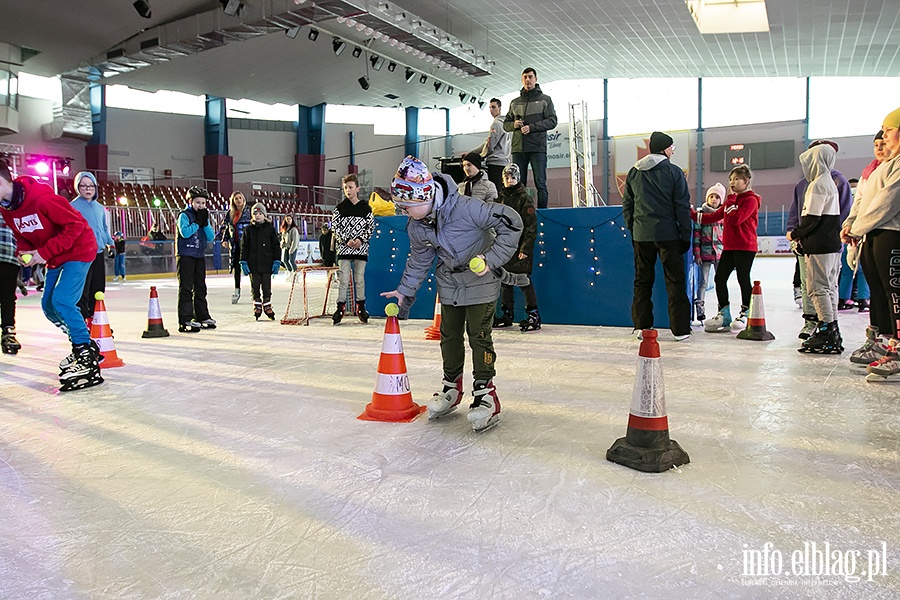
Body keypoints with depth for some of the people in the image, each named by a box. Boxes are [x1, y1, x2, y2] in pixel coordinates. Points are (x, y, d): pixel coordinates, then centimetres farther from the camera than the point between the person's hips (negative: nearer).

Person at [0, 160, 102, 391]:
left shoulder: (42, 198, -28)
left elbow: (75, 225, -25)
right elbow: (21, 236, 13)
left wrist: (45, 252, -25)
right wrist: (24, 251, -10)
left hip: (78, 250, -9)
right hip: (55, 257, 9)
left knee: (62, 301, -20)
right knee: (49, 306, 10)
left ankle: (87, 359, -13)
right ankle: (85, 345, 27)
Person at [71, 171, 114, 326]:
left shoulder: (100, 208, 15)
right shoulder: (73, 206, -4)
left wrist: (111, 244, 17)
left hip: (99, 253, 6)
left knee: (98, 289, 11)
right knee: (83, 290, -7)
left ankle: (95, 319, 21)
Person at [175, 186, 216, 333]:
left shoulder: (204, 216, 13)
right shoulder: (184, 215, -6)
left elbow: (211, 237, 4)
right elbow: (185, 232, -22)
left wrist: (205, 223, -9)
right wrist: (198, 222, -16)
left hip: (200, 255, 7)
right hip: (185, 255, -7)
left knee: (200, 287, 13)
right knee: (186, 288, -7)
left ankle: (202, 316, 22)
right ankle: (185, 321, -7)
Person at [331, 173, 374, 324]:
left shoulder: (365, 208, 5)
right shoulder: (340, 208, 4)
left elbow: (371, 226, 5)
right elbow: (335, 227, 0)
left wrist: (361, 239, -9)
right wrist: (347, 240, -11)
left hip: (361, 248, 1)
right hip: (343, 248, -1)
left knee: (360, 279, 5)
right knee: (344, 280, -2)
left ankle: (361, 307, 16)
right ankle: (340, 308, 3)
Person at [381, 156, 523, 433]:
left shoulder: (466, 208, -30)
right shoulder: (416, 227, -8)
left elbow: (511, 221, -27)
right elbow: (419, 259, 11)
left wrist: (492, 258, -30)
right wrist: (405, 291, 15)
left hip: (481, 279, -6)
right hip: (449, 282, 6)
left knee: (479, 335, -8)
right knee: (449, 334, 11)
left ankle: (485, 394, 1)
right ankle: (452, 387, 27)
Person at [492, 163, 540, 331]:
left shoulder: (524, 199, -5)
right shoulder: (500, 199, 13)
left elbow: (531, 226, -10)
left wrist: (525, 249, -17)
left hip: (520, 248, -6)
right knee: (505, 281, 9)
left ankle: (533, 315, 0)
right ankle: (507, 315, 19)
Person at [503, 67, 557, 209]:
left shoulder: (545, 99, 10)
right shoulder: (515, 102, 20)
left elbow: (552, 121, -1)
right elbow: (505, 124, 21)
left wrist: (532, 127, -13)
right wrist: (514, 125, -3)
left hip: (537, 148, -3)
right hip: (518, 148, 3)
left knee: (540, 184, -7)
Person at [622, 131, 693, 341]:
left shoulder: (633, 172, 9)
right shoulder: (674, 172, -3)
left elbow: (627, 205, 12)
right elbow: (682, 207, -4)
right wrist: (686, 236, 1)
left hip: (641, 235, 4)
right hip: (667, 234, -3)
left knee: (642, 280, 11)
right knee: (675, 280, 2)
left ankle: (642, 326, 13)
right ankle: (680, 329, 3)